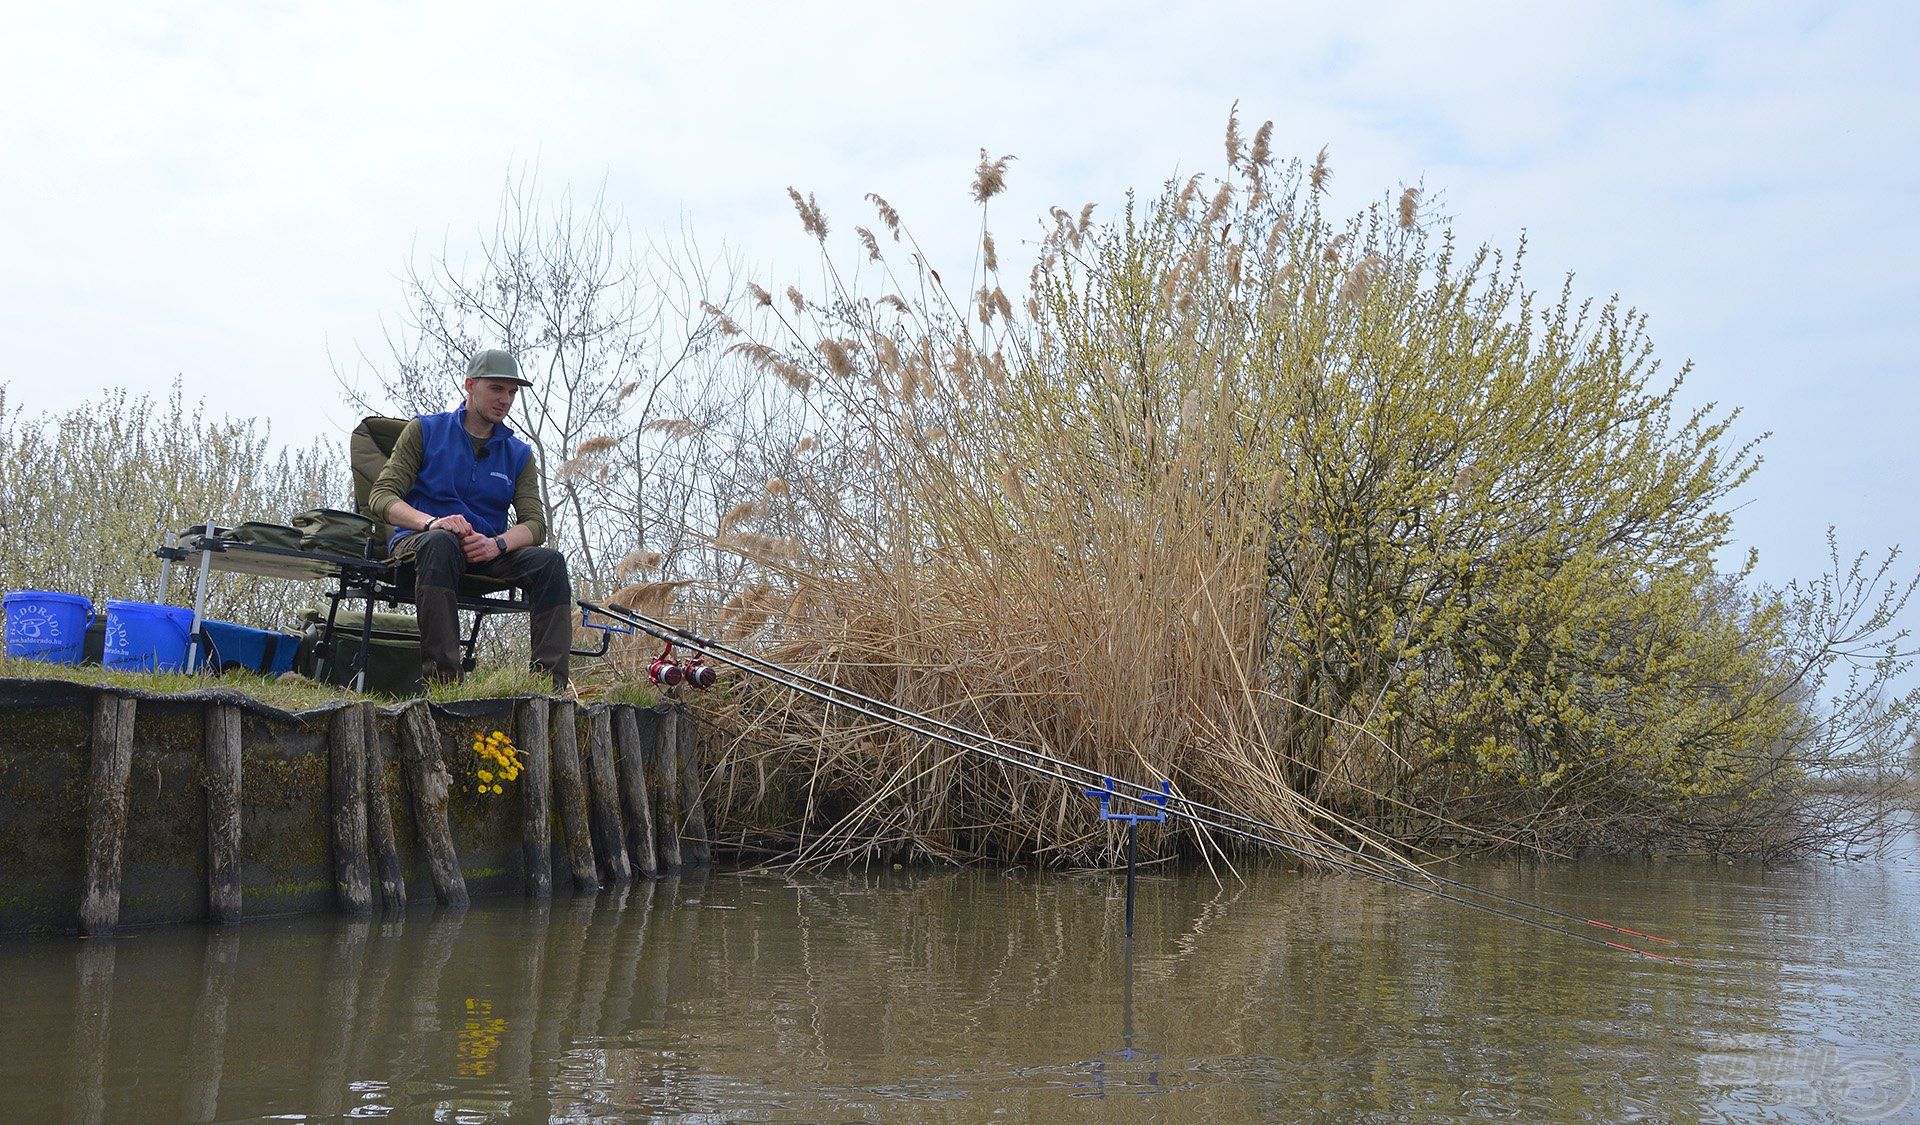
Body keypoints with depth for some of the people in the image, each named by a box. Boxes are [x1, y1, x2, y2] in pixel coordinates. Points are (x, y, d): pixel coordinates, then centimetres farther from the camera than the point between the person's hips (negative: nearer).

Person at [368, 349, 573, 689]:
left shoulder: (519, 454, 15)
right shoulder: (424, 431, 7)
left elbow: (535, 524, 3)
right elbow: (381, 497, -3)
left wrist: (497, 543, -21)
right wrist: (431, 522, -24)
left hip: (487, 553, 3)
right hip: (418, 541, -3)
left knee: (550, 561, -25)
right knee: (441, 542, -39)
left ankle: (552, 682, -33)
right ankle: (441, 675, -47)